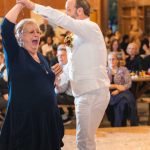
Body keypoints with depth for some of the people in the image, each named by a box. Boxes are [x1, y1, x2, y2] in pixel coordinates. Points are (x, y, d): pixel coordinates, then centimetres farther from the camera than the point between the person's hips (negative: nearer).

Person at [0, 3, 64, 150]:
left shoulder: (40, 57, 15)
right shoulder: (15, 54, -5)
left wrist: (53, 74, 8)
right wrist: (20, 4, -16)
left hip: (46, 115, 7)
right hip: (24, 117, -7)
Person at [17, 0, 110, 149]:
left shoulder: (91, 28, -13)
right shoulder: (82, 33, 17)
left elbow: (63, 20, -28)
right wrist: (69, 46, 8)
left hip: (92, 93, -10)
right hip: (86, 93, 10)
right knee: (85, 138, 15)